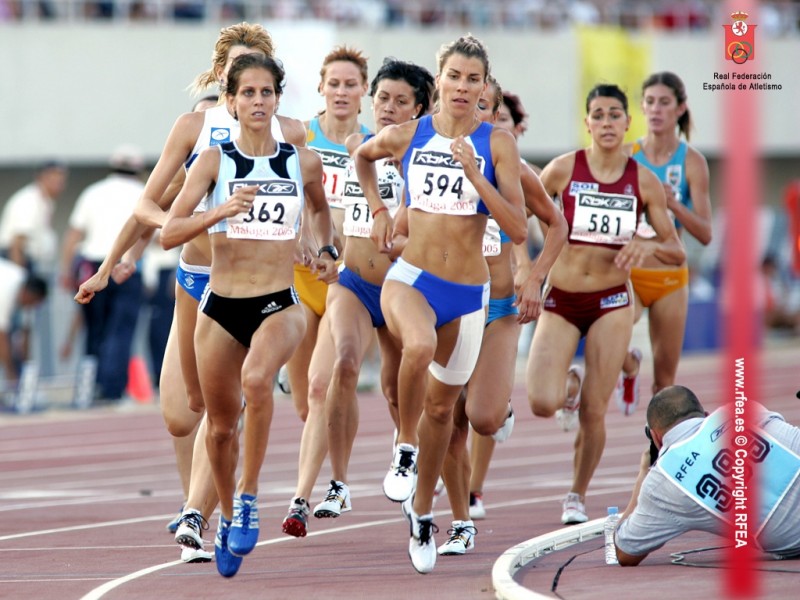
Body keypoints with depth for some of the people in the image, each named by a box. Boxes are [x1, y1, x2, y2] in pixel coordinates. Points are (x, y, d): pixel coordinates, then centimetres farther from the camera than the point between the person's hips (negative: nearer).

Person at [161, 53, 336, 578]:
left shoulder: (304, 163, 4)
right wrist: (221, 211, -21)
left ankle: (249, 496, -19)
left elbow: (320, 208, 28)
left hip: (280, 305, -1)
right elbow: (169, 234, -8)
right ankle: (228, 515, 36)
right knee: (222, 425, 10)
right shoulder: (215, 160, -1)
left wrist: (326, 249, 14)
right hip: (221, 306, 1)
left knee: (257, 378, -33)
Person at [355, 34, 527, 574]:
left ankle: (422, 512, 35)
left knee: (441, 405, 14)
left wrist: (474, 176, -22)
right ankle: (405, 450, -15)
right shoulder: (406, 135, -1)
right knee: (419, 346, -36)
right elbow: (363, 156, 23)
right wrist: (379, 210, 12)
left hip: (469, 293, 1)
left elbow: (518, 230, -12)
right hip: (411, 280, -1)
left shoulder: (497, 143, -6)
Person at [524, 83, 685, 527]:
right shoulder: (565, 169, -4)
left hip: (611, 302, 1)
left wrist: (648, 245, -15)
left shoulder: (644, 182, 0)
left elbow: (677, 252, 5)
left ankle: (577, 496, 21)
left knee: (593, 412, -1)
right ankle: (570, 386, 22)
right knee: (542, 404, -15)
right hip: (560, 301, -1)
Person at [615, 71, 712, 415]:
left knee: (665, 380, 4)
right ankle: (630, 367, 11)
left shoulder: (691, 162, -3)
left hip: (670, 279, 0)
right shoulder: (626, 157, 0)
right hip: (626, 273, 0)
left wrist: (673, 205, -23)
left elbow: (705, 234, -8)